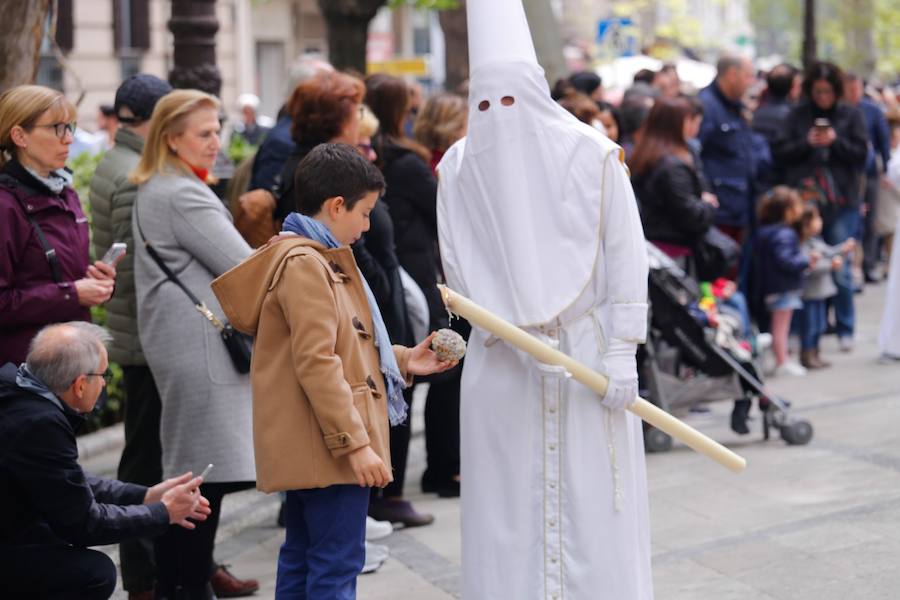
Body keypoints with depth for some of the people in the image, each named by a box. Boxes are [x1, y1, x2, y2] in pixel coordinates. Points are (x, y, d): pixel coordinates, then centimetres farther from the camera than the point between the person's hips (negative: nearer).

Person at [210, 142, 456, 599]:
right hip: (330, 447, -11)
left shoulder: (319, 260, 18)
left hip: (306, 449, 11)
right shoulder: (305, 264, -16)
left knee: (301, 558, 16)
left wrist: (402, 360, 19)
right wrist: (355, 443, -23)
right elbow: (317, 365, -22)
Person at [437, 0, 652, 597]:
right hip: (501, 367, 1)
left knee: (593, 504, 3)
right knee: (509, 505, 4)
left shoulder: (589, 153, -2)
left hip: (587, 350, -1)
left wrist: (622, 352, -6)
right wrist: (520, 337, -11)